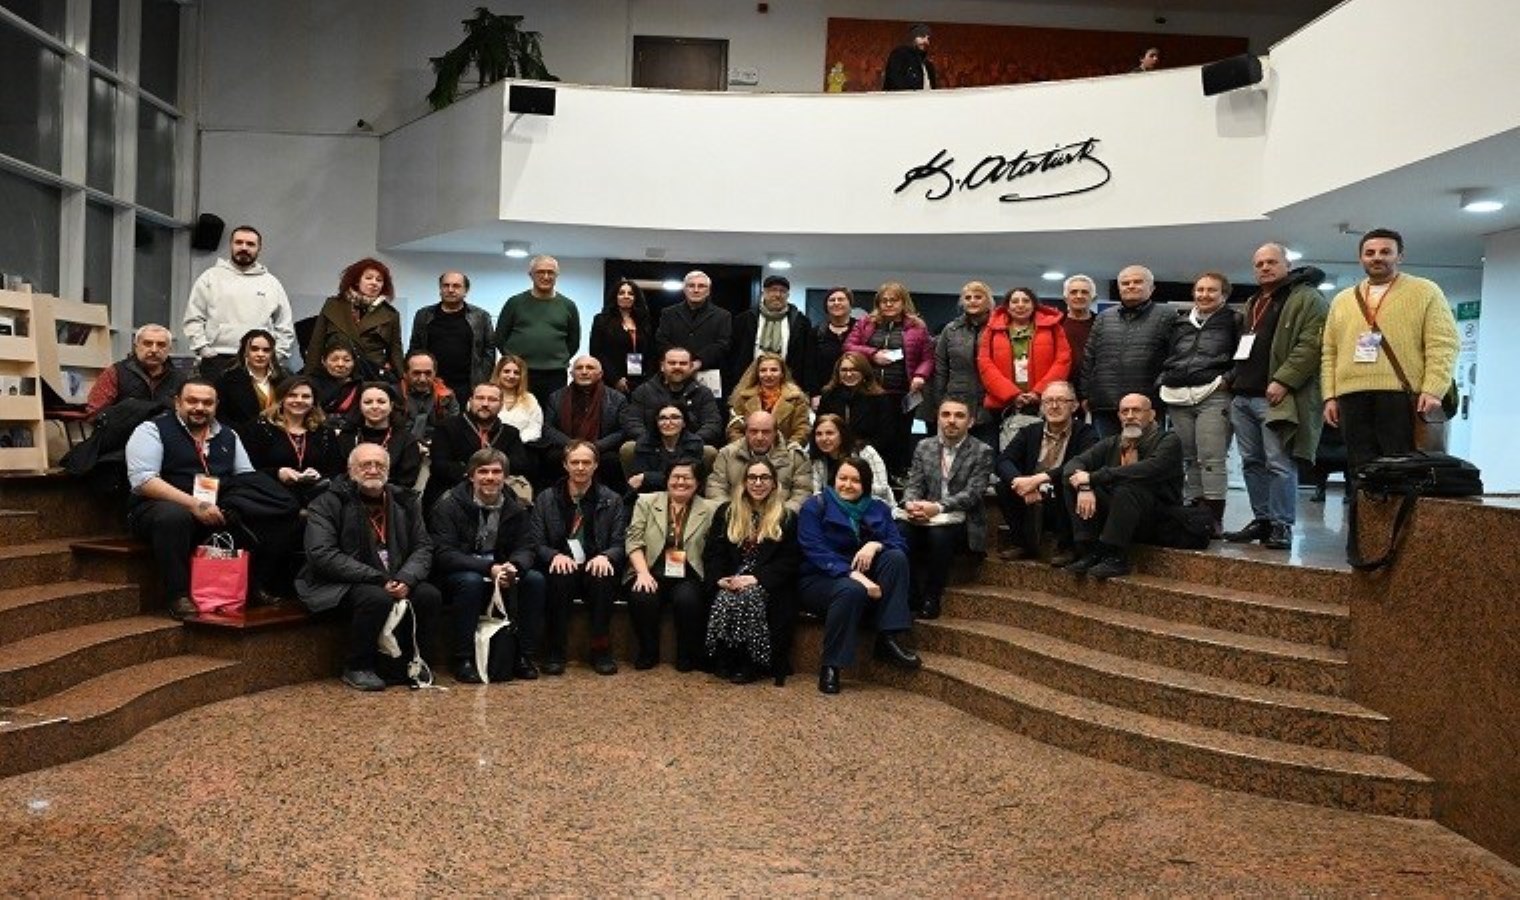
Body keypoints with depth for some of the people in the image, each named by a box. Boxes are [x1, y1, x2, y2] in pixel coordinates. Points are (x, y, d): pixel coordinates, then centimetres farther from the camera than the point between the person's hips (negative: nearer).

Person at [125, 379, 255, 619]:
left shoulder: (228, 436, 15)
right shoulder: (152, 430, -2)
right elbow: (143, 480, -15)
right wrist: (194, 504, -24)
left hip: (217, 512, 5)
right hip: (159, 507, -4)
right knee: (175, 516, -39)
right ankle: (179, 597, -27)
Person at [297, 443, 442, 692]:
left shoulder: (404, 501, 9)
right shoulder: (327, 504, -6)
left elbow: (423, 547, 7)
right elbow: (322, 555, -17)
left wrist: (406, 579, -16)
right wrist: (379, 579, -22)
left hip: (394, 582, 5)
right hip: (337, 585, -5)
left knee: (430, 596, -19)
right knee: (377, 598, -33)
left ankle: (407, 663, 1)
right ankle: (356, 668, -10)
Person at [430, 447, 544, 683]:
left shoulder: (515, 507, 1)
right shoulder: (450, 503, -14)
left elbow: (524, 549, 0)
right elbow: (443, 554, -21)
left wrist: (513, 566, -27)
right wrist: (489, 568, -33)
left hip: (498, 570, 4)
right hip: (453, 575, -4)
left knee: (535, 579, -19)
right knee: (471, 581, -36)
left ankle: (524, 657, -11)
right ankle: (462, 661, -25)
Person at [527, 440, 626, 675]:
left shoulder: (611, 501, 9)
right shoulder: (545, 499, 9)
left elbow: (619, 545, 4)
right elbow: (535, 543, 3)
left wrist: (604, 556, -20)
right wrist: (556, 555, -19)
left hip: (594, 568, 0)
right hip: (560, 567, 0)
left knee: (604, 578, -34)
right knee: (560, 577, -35)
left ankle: (601, 650, -20)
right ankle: (554, 653, -22)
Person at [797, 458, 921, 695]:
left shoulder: (878, 509, 9)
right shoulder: (815, 506, -5)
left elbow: (900, 544, -3)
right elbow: (816, 551, -18)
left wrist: (876, 545, -26)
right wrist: (853, 574, -32)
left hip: (864, 577, 5)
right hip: (820, 579, -5)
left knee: (896, 557, -21)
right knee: (851, 589, -37)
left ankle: (889, 639, -23)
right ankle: (831, 666, -28)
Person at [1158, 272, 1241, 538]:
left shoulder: (1233, 321, 8)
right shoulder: (1179, 322, 21)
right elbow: (1164, 355, 27)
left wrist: (1228, 378, -9)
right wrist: (1162, 380, 12)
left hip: (1213, 396, -5)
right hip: (1178, 398, 5)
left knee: (1211, 459, -10)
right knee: (1188, 459, 7)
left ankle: (1215, 520, -8)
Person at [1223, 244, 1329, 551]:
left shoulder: (1307, 299, -2)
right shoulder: (1253, 303, 24)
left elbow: (1311, 344, -13)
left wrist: (1284, 380, -21)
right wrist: (1233, 380, 15)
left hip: (1275, 397, -8)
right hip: (1243, 396, 8)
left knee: (1279, 464, -8)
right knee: (1252, 462, 10)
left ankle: (1281, 526, -4)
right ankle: (1262, 520, 18)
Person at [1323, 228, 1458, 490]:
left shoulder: (1425, 291, 8)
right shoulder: (1342, 300, 20)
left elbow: (1442, 345, -2)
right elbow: (1330, 353, 17)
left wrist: (1433, 391, -14)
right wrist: (1330, 396, 6)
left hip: (1403, 395, -4)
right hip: (1352, 398, 4)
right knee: (1361, 473, 4)